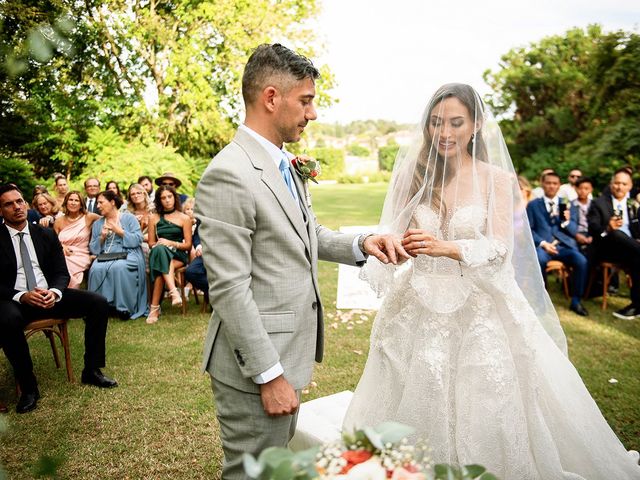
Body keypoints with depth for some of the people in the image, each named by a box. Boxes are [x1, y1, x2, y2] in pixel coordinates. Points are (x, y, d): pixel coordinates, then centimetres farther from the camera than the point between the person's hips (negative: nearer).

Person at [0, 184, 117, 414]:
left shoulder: (46, 234, 11)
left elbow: (61, 272, 8)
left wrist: (54, 292, -15)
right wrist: (22, 296, -22)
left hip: (50, 295, 4)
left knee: (98, 303, -15)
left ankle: (92, 370, -3)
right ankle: (28, 386, -18)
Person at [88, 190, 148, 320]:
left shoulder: (128, 218, 9)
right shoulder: (97, 224, 20)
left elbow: (138, 240, -3)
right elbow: (93, 249, 15)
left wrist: (120, 231, -8)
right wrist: (101, 238, -1)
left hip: (127, 254, -3)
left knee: (118, 267, -37)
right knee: (96, 269, -31)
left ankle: (124, 308, -26)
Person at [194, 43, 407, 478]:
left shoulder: (286, 165, 9)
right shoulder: (228, 175, -21)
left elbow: (309, 235, 17)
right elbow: (229, 290, -22)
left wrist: (361, 244, -2)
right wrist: (270, 375, -18)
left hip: (287, 355, 9)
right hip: (256, 366, -9)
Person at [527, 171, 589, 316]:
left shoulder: (567, 205, 16)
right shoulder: (533, 205, 11)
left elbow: (574, 231, 9)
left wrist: (566, 221, -13)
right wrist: (543, 243, -13)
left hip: (564, 245, 2)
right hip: (542, 245, -2)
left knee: (582, 261, -28)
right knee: (540, 260, -36)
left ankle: (576, 301, -10)